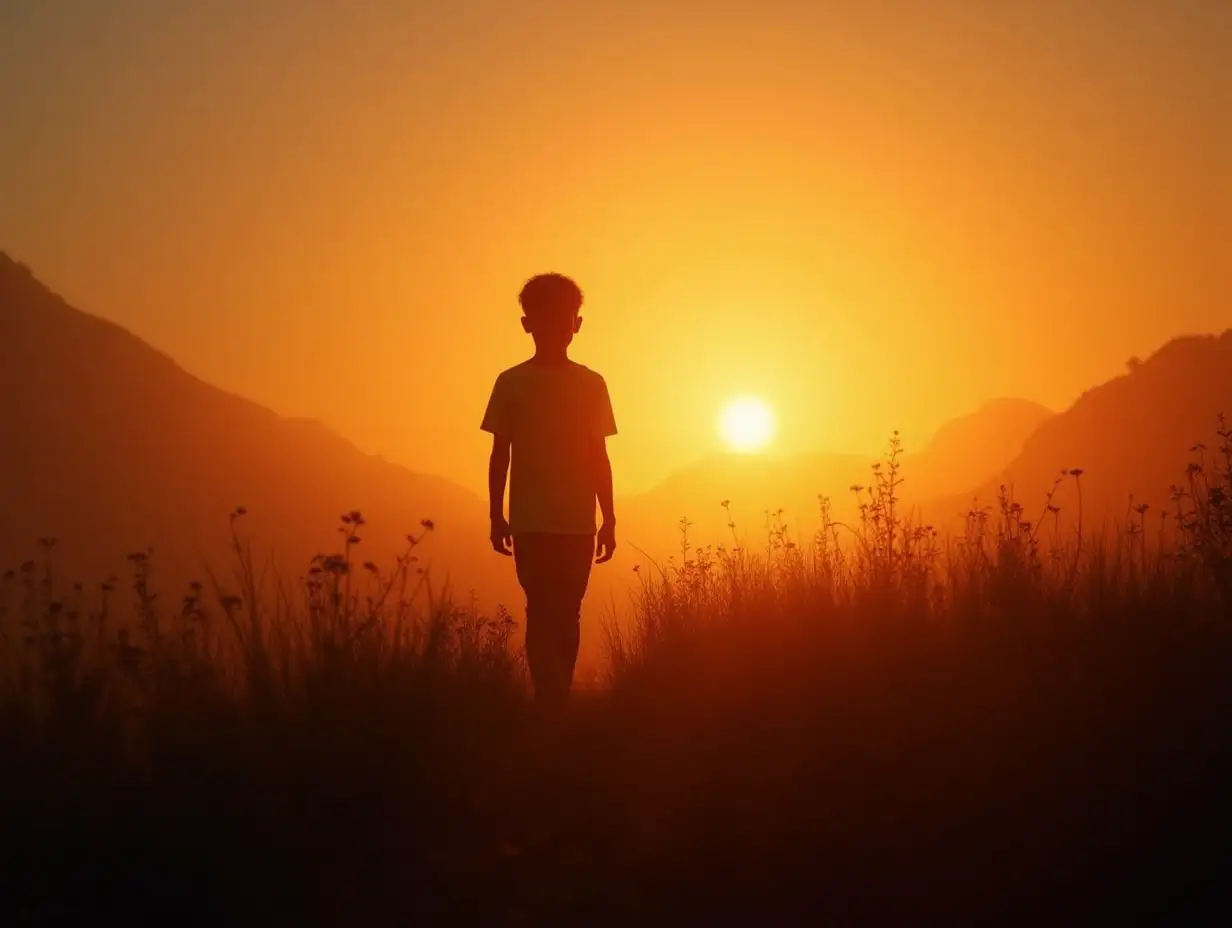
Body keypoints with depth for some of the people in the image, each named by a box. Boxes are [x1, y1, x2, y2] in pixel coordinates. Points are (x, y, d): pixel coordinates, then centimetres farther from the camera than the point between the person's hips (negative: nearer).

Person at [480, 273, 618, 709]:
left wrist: (609, 520, 5)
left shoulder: (592, 385, 5)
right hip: (531, 523, -1)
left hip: (578, 524, 1)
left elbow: (599, 458, 7)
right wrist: (497, 515, 1)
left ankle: (558, 700, 10)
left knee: (567, 614, 3)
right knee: (542, 612, -4)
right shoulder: (511, 383, 2)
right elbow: (499, 454, 4)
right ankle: (548, 701, 0)